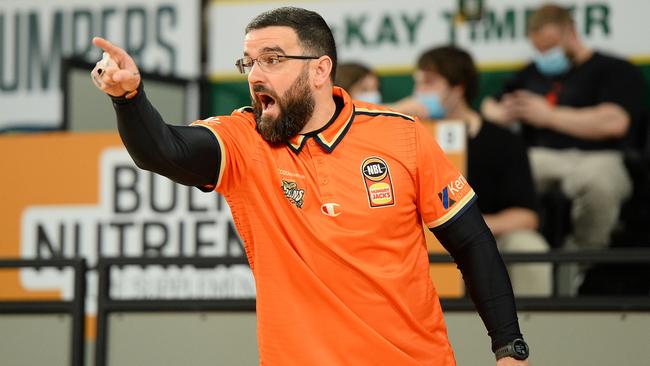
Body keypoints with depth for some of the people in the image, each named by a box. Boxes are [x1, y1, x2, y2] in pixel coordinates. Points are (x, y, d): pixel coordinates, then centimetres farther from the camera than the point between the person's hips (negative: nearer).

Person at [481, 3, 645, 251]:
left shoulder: (616, 70, 10)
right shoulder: (532, 73, 27)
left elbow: (614, 122, -8)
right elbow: (489, 107, 32)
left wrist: (549, 116, -6)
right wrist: (503, 114, 4)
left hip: (592, 156, -3)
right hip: (539, 156, 4)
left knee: (598, 183, -42)